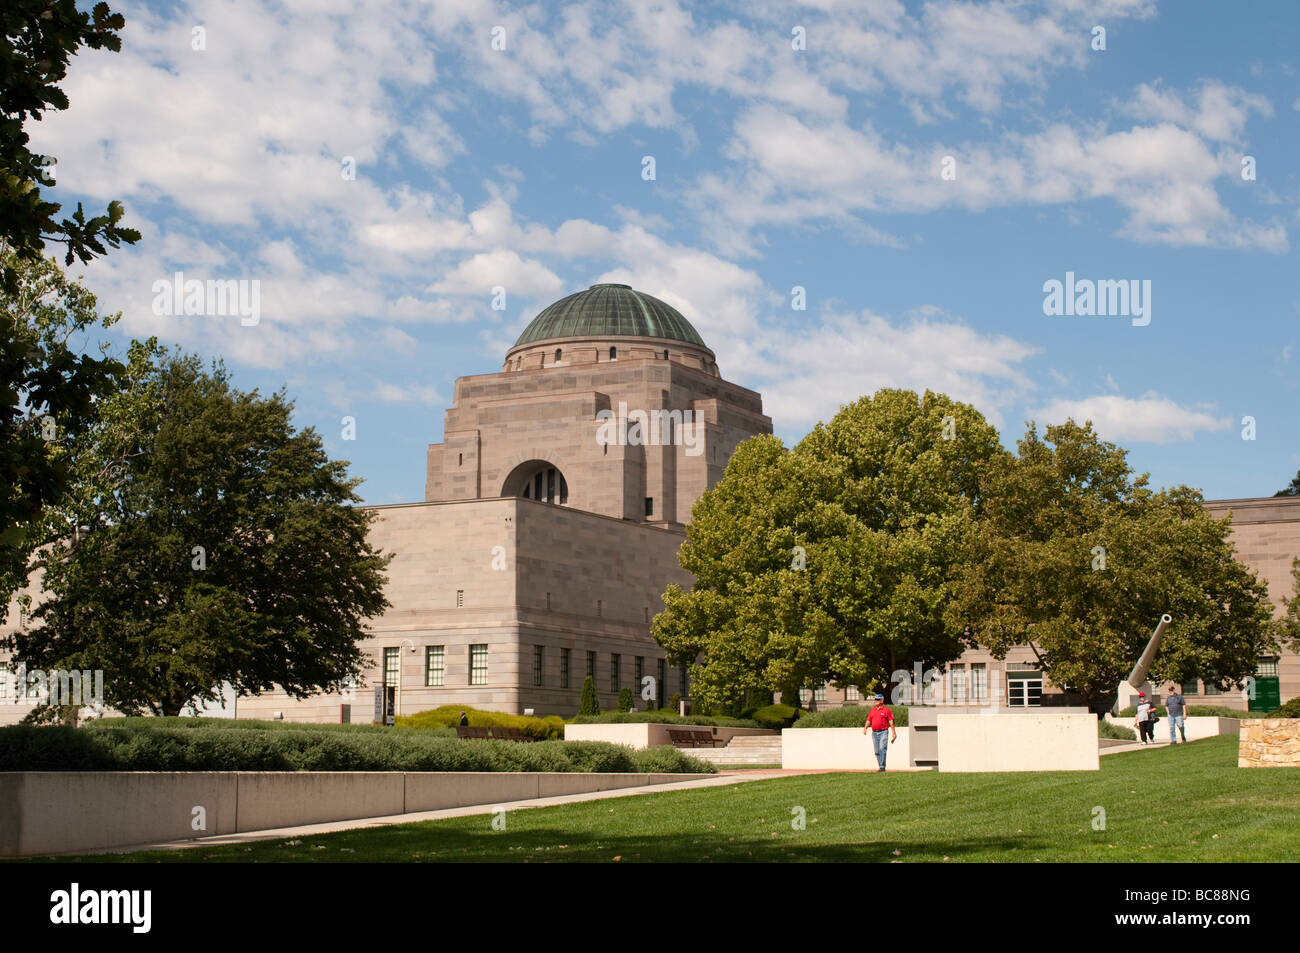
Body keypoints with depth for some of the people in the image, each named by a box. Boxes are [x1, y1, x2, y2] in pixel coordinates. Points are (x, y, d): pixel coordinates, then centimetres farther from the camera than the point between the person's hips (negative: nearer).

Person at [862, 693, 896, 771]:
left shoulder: (886, 710, 1)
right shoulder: (872, 710, 16)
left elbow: (891, 722, -1)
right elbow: (869, 721, 17)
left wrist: (893, 733, -6)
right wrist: (865, 728, -2)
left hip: (883, 732, -6)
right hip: (874, 732, 6)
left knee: (882, 749, -17)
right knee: (877, 751, 6)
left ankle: (882, 766, -19)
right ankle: (880, 766, 13)